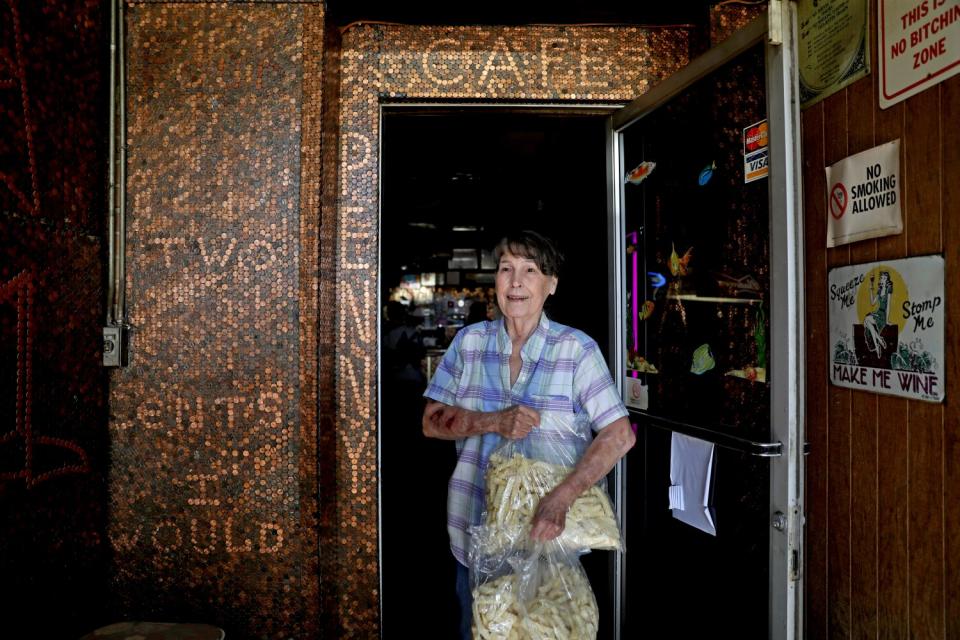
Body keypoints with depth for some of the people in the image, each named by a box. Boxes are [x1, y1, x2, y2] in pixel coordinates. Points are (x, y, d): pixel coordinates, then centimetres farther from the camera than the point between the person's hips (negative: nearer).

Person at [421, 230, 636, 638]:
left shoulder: (576, 349, -11)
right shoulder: (470, 340, -1)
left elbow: (620, 434, -16)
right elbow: (432, 422, -2)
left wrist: (560, 499, -28)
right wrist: (496, 422, -20)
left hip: (543, 529, -2)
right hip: (475, 528, 3)